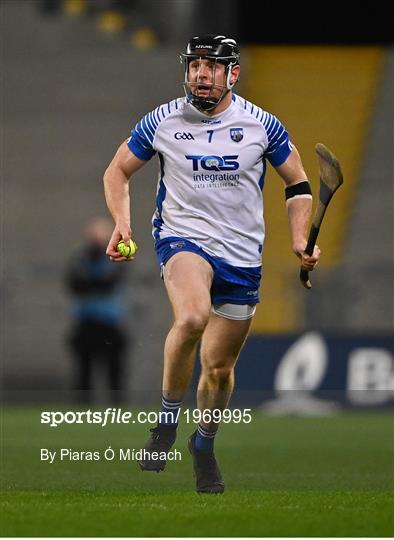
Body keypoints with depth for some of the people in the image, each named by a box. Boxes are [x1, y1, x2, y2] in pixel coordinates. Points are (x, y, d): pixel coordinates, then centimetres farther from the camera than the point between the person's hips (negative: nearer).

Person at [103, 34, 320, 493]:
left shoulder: (262, 124, -2)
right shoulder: (162, 122, -3)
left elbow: (297, 184, 11)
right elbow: (117, 170, 10)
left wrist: (299, 240, -3)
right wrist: (122, 223, -6)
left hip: (242, 255, 2)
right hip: (183, 239, -2)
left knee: (220, 368, 8)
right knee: (193, 317, -34)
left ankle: (204, 443, 37)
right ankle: (168, 417, -15)